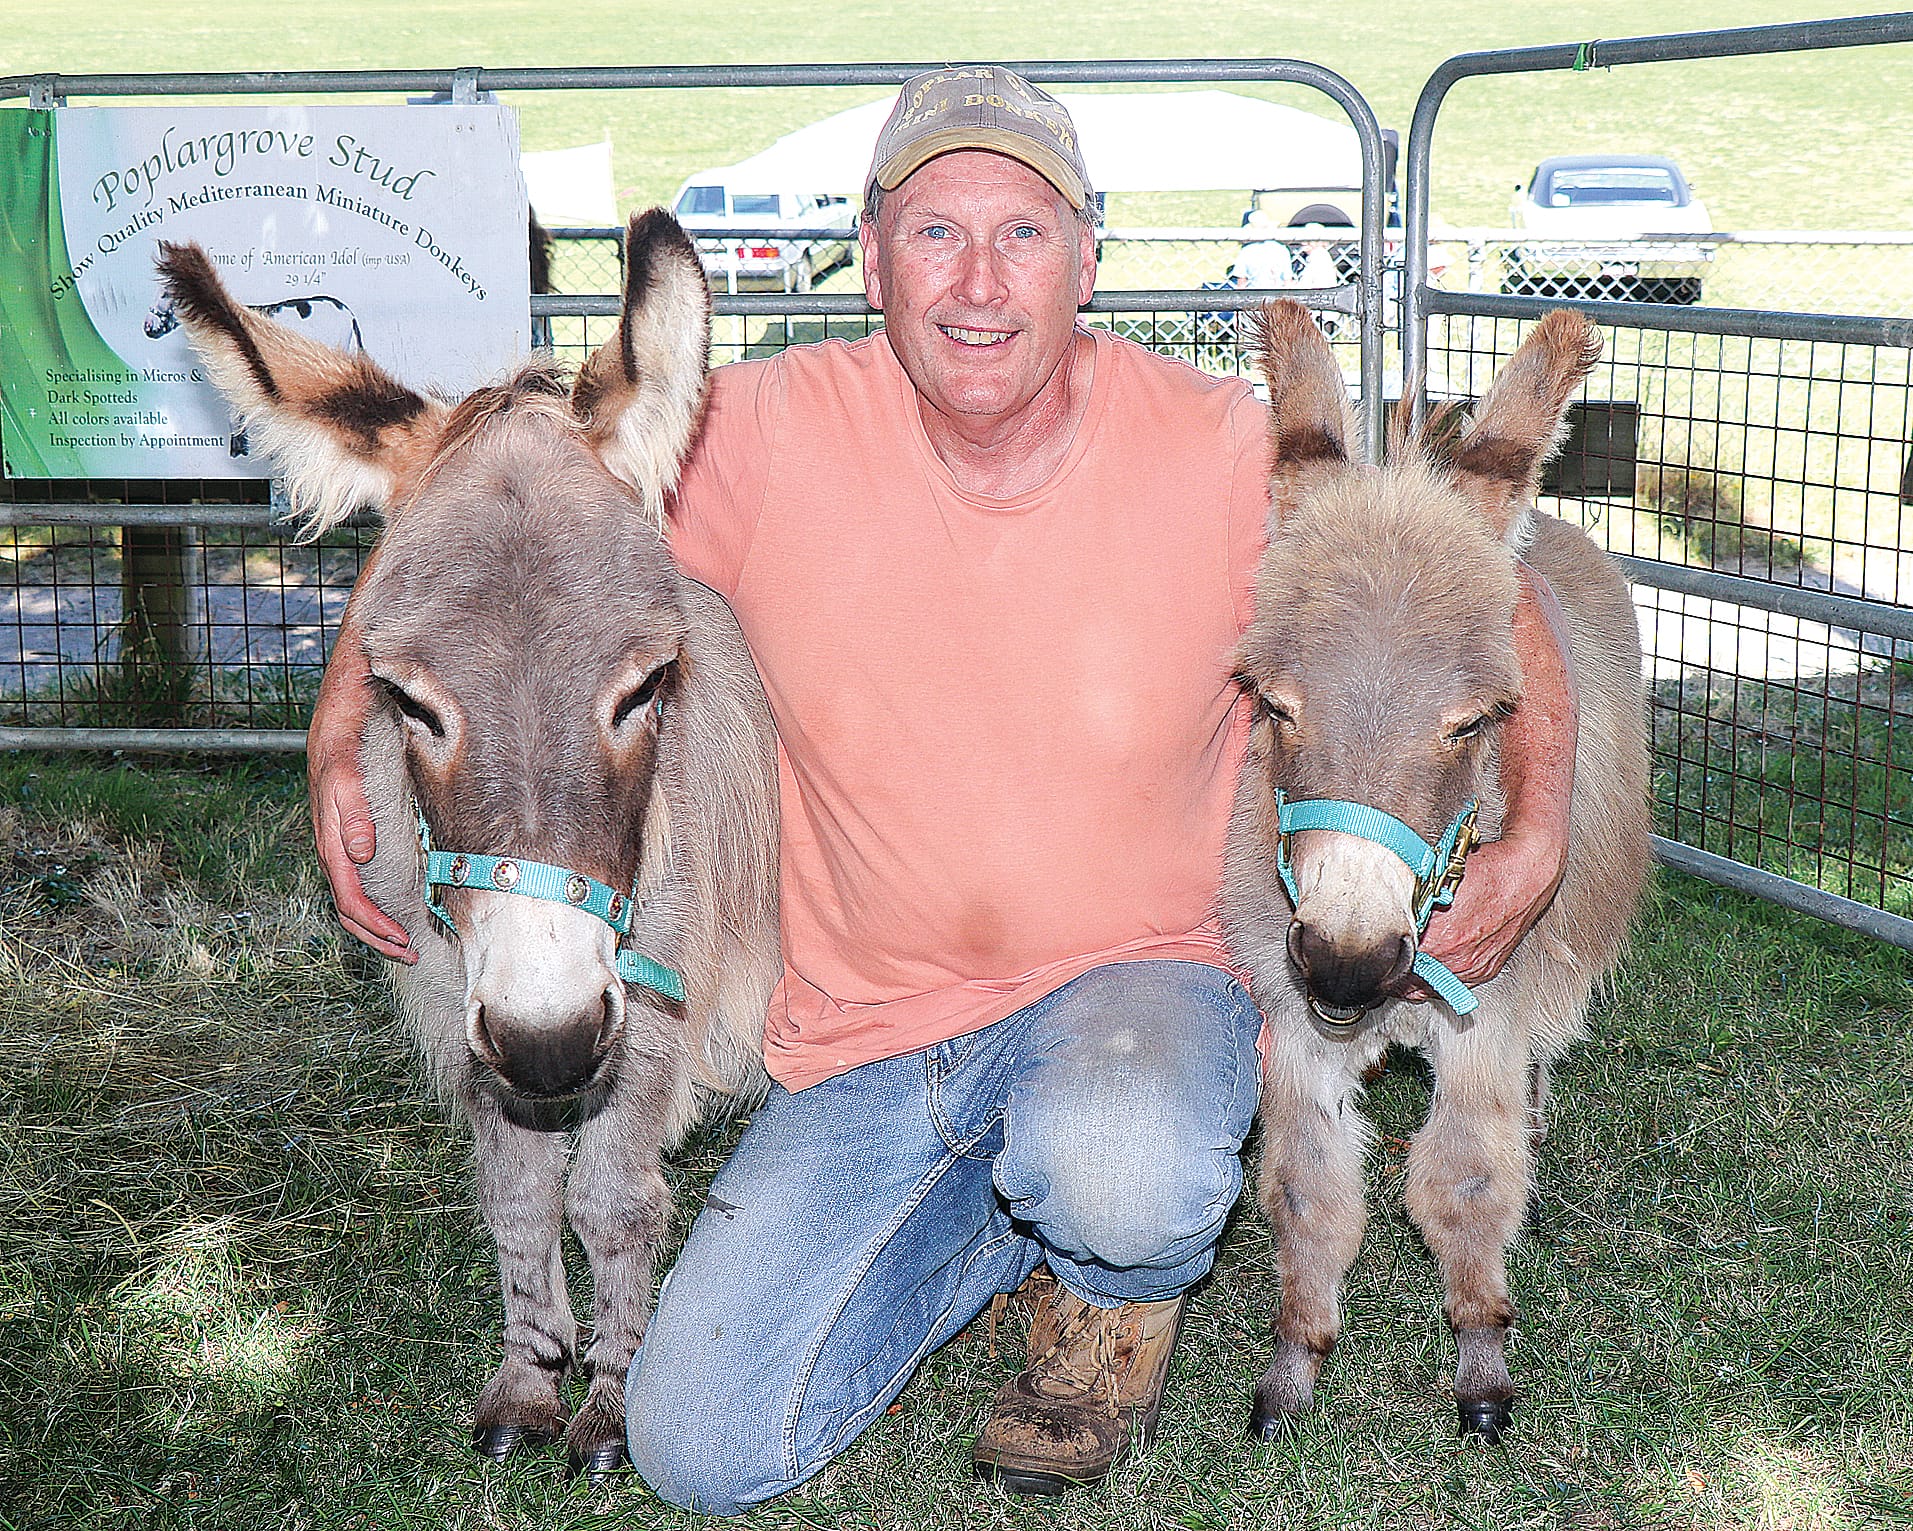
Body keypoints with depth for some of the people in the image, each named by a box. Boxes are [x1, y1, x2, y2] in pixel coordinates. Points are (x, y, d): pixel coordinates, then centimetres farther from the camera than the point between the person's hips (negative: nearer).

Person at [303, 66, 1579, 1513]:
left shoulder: (1228, 456, -13)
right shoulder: (771, 436, -12)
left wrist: (1534, 835, -16)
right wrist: (345, 729, -14)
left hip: (1140, 974, -2)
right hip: (868, 1030, 2)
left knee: (1120, 1171, -38)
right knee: (703, 1449, -6)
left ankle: (1124, 1285, 4)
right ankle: (1016, 1204, 20)